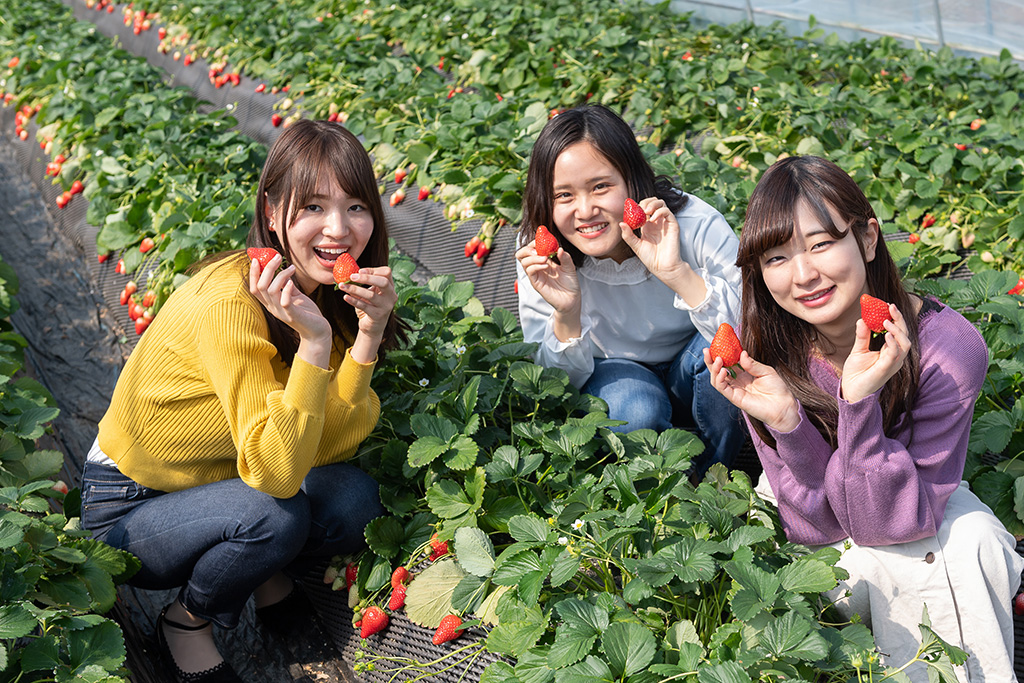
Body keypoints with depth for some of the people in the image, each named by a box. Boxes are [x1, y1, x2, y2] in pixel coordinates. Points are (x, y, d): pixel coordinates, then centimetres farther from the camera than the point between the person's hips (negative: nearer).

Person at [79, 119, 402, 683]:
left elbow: (330, 446, -15)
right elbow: (276, 473, -33)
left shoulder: (326, 289, -8)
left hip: (222, 482, 6)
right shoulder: (231, 300, -31)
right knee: (274, 517, -32)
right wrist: (314, 340, -41)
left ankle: (272, 575, 12)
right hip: (130, 508, -5)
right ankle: (186, 621, -1)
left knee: (353, 499, -20)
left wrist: (370, 333, -26)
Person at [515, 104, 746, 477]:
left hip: (690, 380, 0)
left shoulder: (696, 226, -27)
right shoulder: (540, 254, -20)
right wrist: (567, 314, -35)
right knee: (633, 408, -33)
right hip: (614, 379, 0)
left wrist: (677, 272, -46)